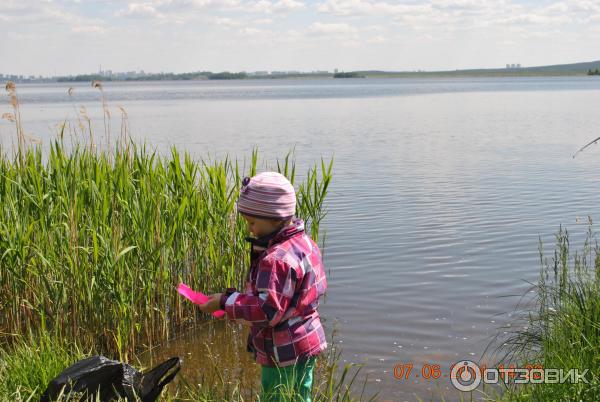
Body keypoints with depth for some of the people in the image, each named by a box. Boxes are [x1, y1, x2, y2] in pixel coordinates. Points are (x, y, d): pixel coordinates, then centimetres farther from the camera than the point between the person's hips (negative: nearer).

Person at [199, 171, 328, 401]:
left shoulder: (277, 259, -26)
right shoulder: (304, 242, 6)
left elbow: (267, 311, -28)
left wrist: (226, 302, -20)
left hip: (286, 356, -10)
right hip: (303, 345, 10)